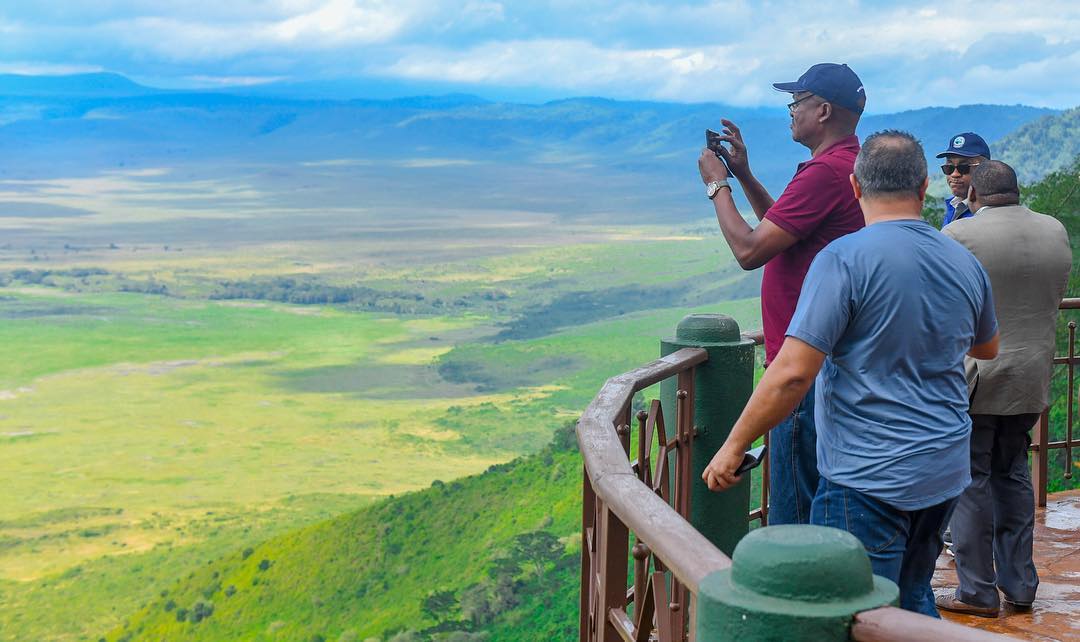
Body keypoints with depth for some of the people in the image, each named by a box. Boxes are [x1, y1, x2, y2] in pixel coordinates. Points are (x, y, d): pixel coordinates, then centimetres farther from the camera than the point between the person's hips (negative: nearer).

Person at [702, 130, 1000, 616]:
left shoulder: (845, 258, -15)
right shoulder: (965, 264, 6)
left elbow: (793, 373, -20)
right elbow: (987, 349, 27)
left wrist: (734, 445, -10)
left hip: (868, 480, -7)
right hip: (945, 475, 7)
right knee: (913, 599, 22)